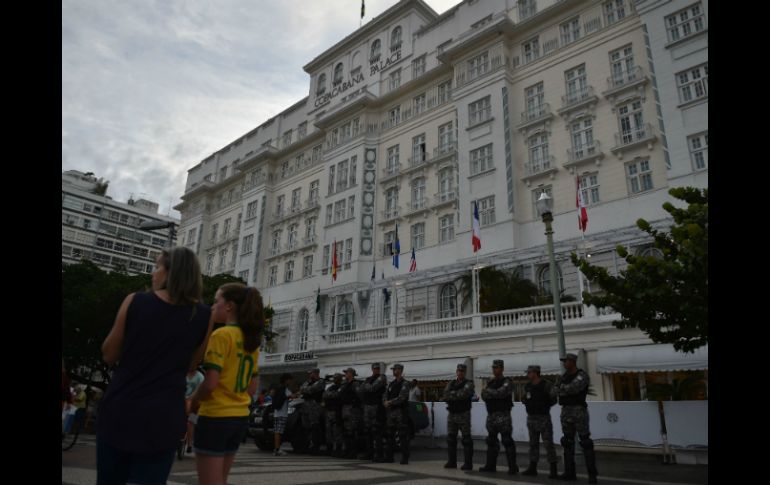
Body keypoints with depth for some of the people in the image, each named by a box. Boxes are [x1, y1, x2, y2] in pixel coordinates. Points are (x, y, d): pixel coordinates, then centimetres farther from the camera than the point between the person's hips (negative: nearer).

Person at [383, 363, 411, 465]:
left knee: (403, 436, -6)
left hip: (401, 412, -7)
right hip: (391, 412, 7)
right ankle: (389, 457, 18)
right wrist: (385, 402, -8)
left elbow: (401, 398, -15)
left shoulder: (404, 384, -6)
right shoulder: (391, 384, 17)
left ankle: (405, 458, -1)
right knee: (389, 435, 10)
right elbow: (385, 395, 13)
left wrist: (390, 403, -9)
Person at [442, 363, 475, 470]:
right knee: (450, 438, 8)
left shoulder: (468, 384, -3)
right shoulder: (451, 384, 13)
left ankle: (468, 463, 4)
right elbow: (446, 394, -4)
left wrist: (451, 395, -11)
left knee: (466, 439, -2)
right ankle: (452, 462, 17)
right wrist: (457, 394, -17)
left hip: (463, 414, -5)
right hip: (451, 414, 5)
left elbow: (463, 394, -20)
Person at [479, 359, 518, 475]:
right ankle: (490, 465, 18)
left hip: (503, 415, -7)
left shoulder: (507, 382, -6)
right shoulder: (490, 383, 16)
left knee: (507, 441, -7)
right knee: (491, 441, 11)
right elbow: (484, 396, 5)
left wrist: (488, 391, -10)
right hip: (491, 415, 7)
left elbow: (501, 392, -23)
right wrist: (495, 394, -12)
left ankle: (513, 467, -1)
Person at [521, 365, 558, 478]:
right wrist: (524, 400, -3)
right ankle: (532, 468, 17)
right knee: (533, 443, 11)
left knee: (548, 443, -4)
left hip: (543, 417, -6)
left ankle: (553, 470, 3)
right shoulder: (527, 386, 8)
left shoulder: (546, 385, -10)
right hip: (531, 417, 6)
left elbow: (553, 400, -9)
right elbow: (525, 399, 17)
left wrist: (543, 405, -17)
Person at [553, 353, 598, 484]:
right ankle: (570, 472, 13)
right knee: (568, 442, 8)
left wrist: (562, 389, -8)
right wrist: (566, 390, -16)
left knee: (585, 442, -6)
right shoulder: (565, 376, 13)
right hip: (566, 411, 7)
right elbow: (554, 391, 3)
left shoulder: (582, 375, -10)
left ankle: (592, 474, 0)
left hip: (579, 411, -7)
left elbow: (573, 388, -26)